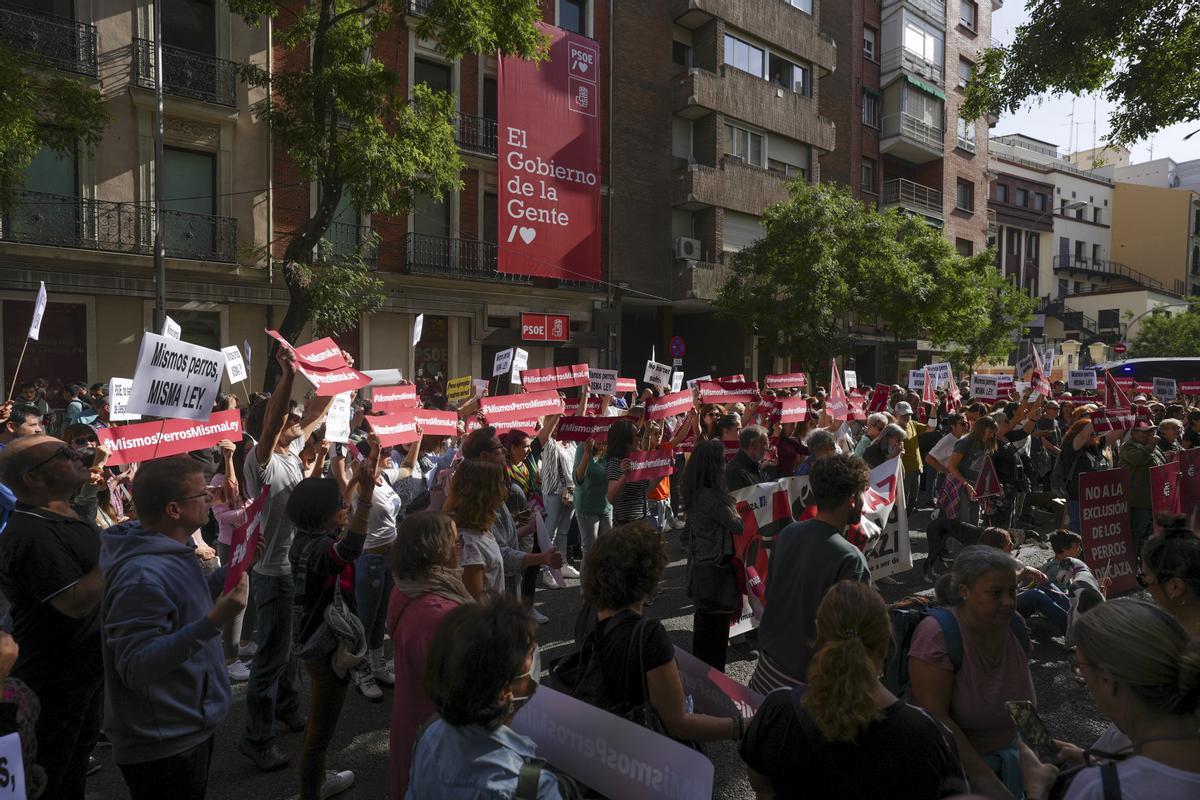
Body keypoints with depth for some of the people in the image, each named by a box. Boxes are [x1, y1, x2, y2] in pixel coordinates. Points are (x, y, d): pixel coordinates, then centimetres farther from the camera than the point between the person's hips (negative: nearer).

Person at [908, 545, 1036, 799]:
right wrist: (985, 778, -26)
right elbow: (935, 717, -27)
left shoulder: (1016, 626, -6)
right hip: (953, 764, -6)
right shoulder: (936, 634, -27)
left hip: (1008, 756, 6)